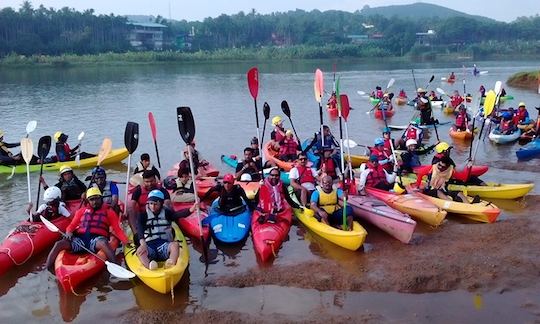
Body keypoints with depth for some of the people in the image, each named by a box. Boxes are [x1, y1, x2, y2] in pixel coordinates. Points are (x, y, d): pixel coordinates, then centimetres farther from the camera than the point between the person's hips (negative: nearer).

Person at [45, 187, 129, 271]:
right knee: (59, 244, -20)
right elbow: (72, 225, 21)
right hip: (80, 238, 3)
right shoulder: (82, 210, 24)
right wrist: (68, 232, -5)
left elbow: (117, 230, 6)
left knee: (103, 244, -38)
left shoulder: (109, 212, 15)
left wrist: (127, 242, -11)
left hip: (97, 238, -3)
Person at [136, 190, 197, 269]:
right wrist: (142, 243, -29)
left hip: (164, 244, 1)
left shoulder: (166, 213, 14)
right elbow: (140, 229, -7)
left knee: (175, 244, -30)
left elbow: (178, 214, -7)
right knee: (140, 250, -32)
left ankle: (171, 266, -54)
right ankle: (149, 267, -59)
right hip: (149, 245, 0)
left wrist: (190, 210, -30)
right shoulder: (143, 215, 12)